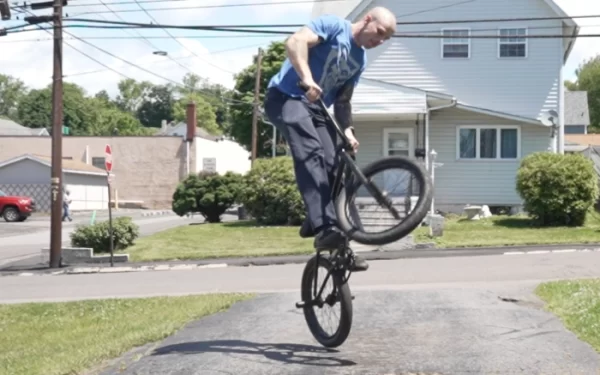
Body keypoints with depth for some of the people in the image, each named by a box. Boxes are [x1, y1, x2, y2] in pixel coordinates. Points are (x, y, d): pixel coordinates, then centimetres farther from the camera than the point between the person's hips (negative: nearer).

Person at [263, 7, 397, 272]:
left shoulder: (360, 61, 16)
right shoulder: (334, 25, -6)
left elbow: (343, 100, 20)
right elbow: (295, 42, -22)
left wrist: (347, 130, 2)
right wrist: (307, 79, -37)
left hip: (316, 107, 8)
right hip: (286, 97, -8)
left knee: (333, 168, -2)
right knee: (311, 152, -32)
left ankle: (340, 248, 5)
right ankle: (323, 227, -40)